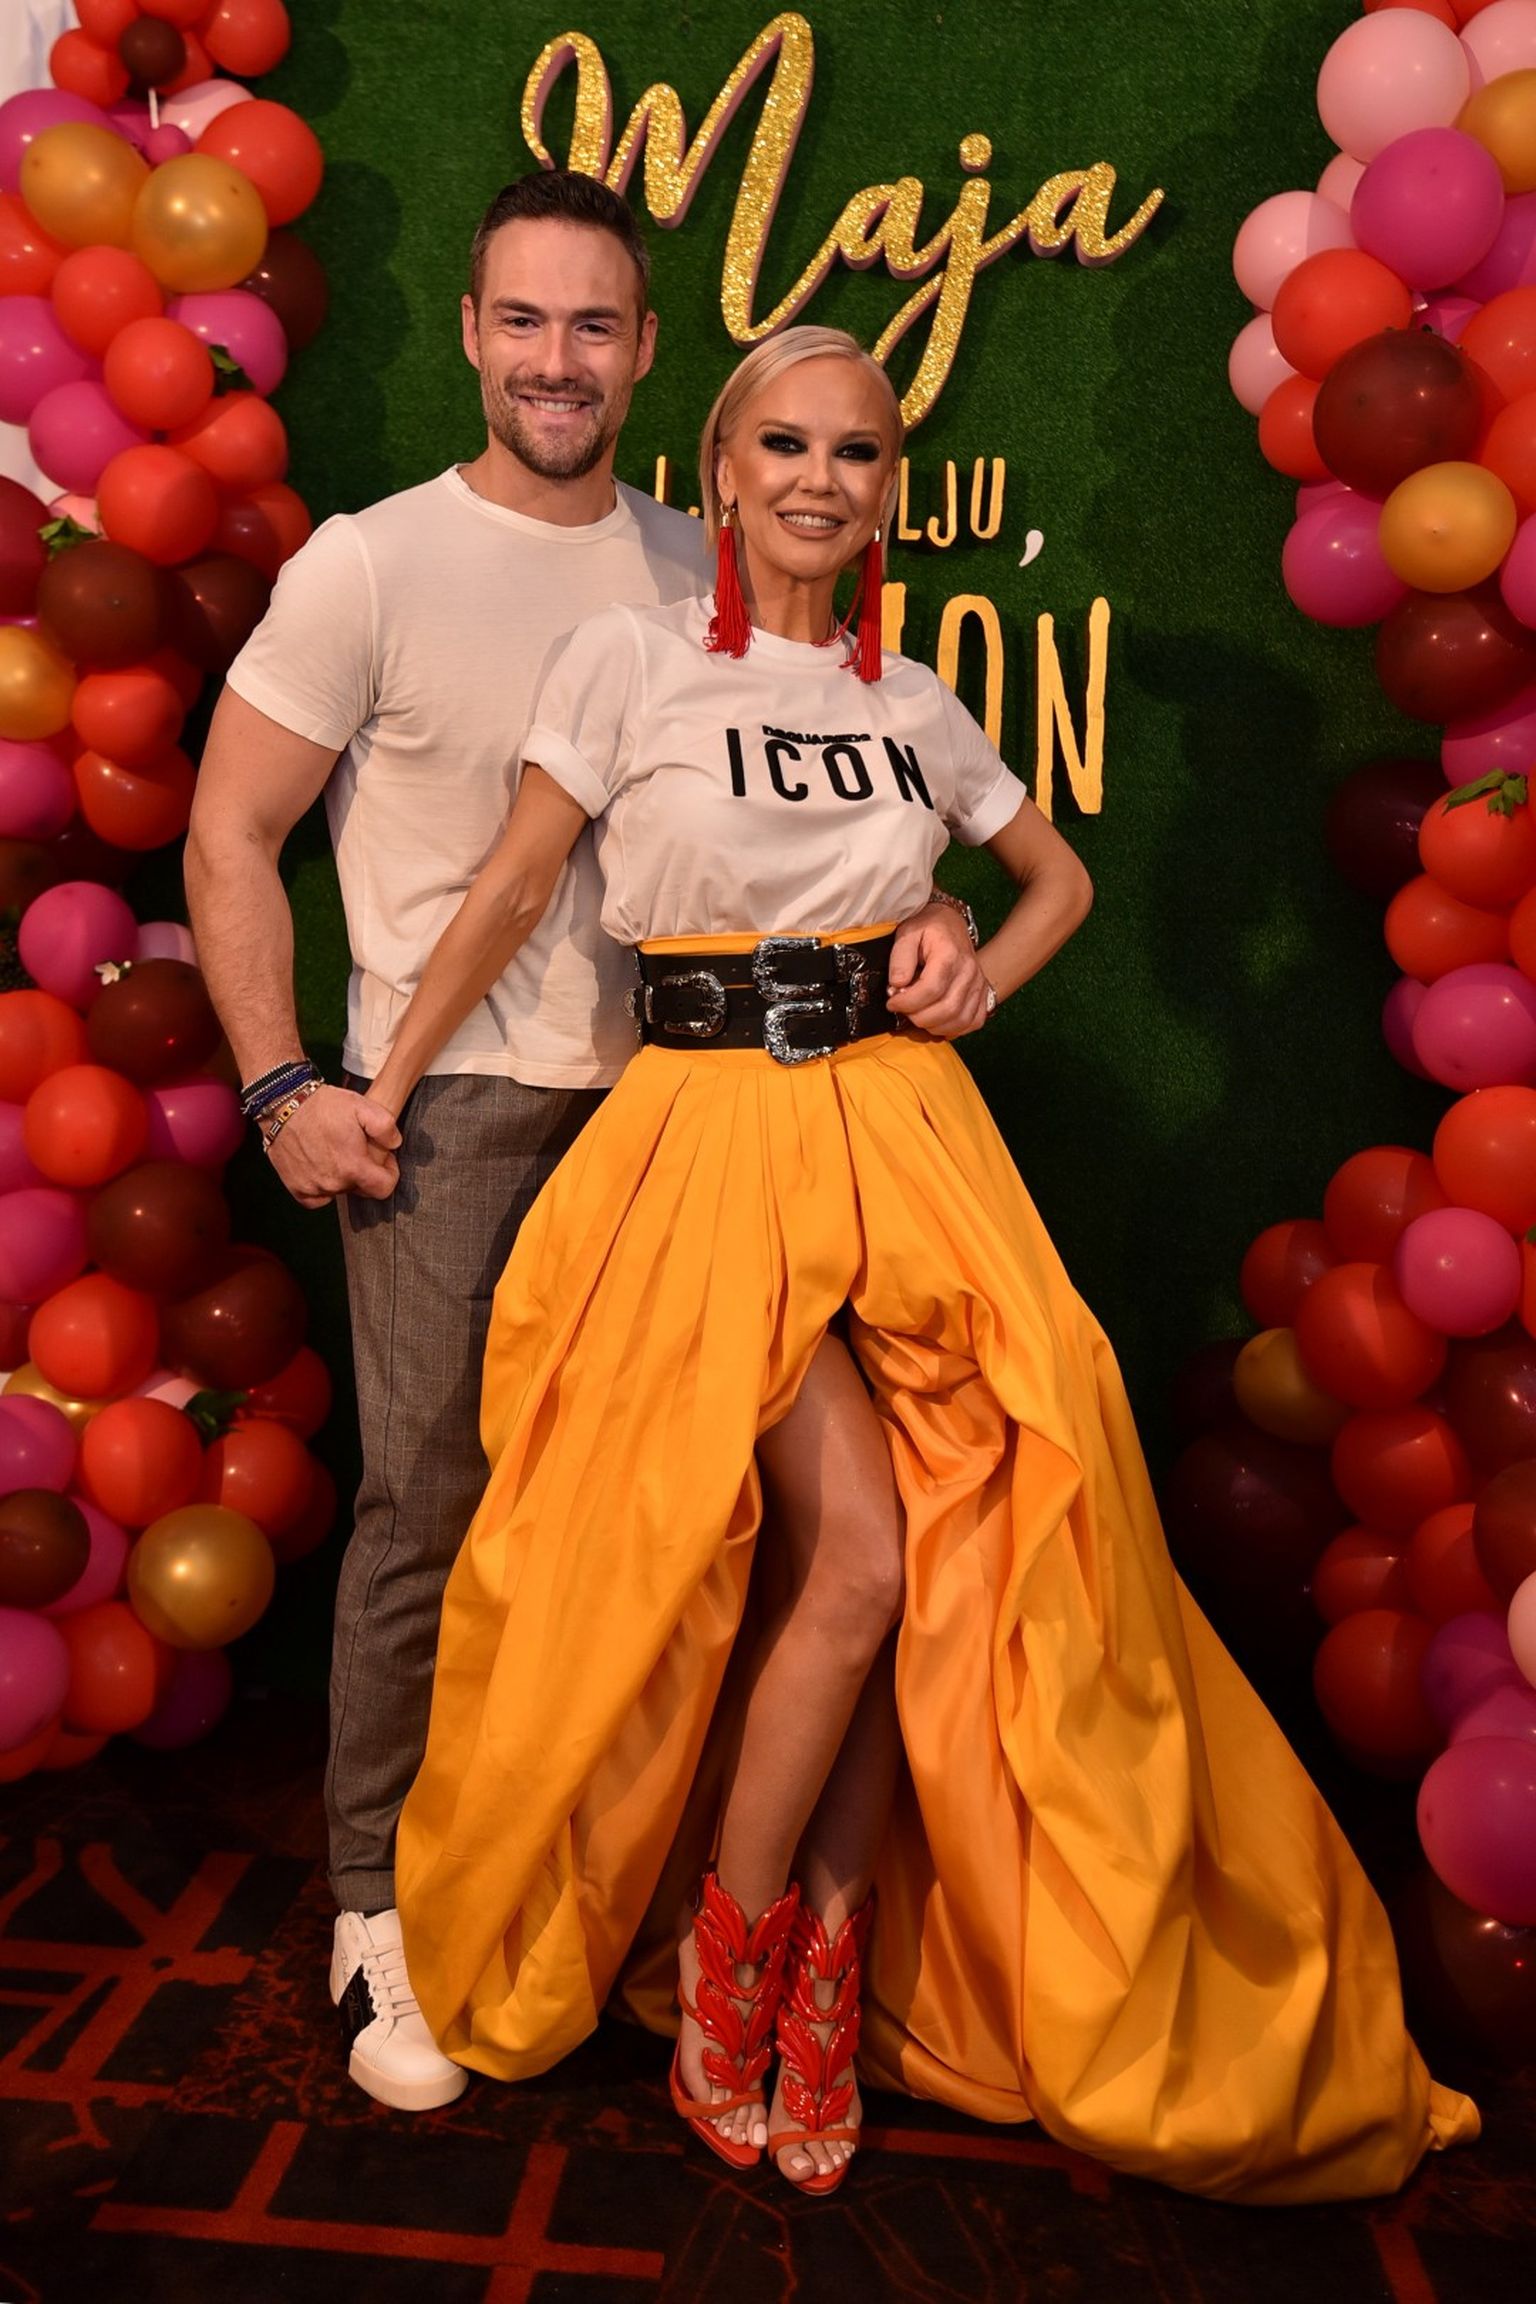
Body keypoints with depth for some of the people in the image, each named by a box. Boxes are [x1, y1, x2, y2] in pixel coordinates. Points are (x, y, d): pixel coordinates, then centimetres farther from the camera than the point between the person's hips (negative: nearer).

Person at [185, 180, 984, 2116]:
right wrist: (283, 1087, -8)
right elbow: (230, 832, -1)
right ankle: (380, 1912, 16)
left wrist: (925, 909, -7)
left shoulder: (701, 570, 9)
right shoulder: (369, 565, -2)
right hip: (445, 1103, -4)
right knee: (432, 1500, -3)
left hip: (656, 1086, 4)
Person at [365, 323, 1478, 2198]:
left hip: (895, 1128, 4)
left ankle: (834, 1964, 16)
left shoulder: (916, 706, 13)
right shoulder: (630, 659, 1)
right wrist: (381, 1084, 1)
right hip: (710, 1130, -4)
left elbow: (1060, 878, 26)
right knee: (856, 1555, -14)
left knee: (907, 1560, -5)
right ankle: (723, 1965, 11)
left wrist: (980, 985, 10)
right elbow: (514, 883, 2)